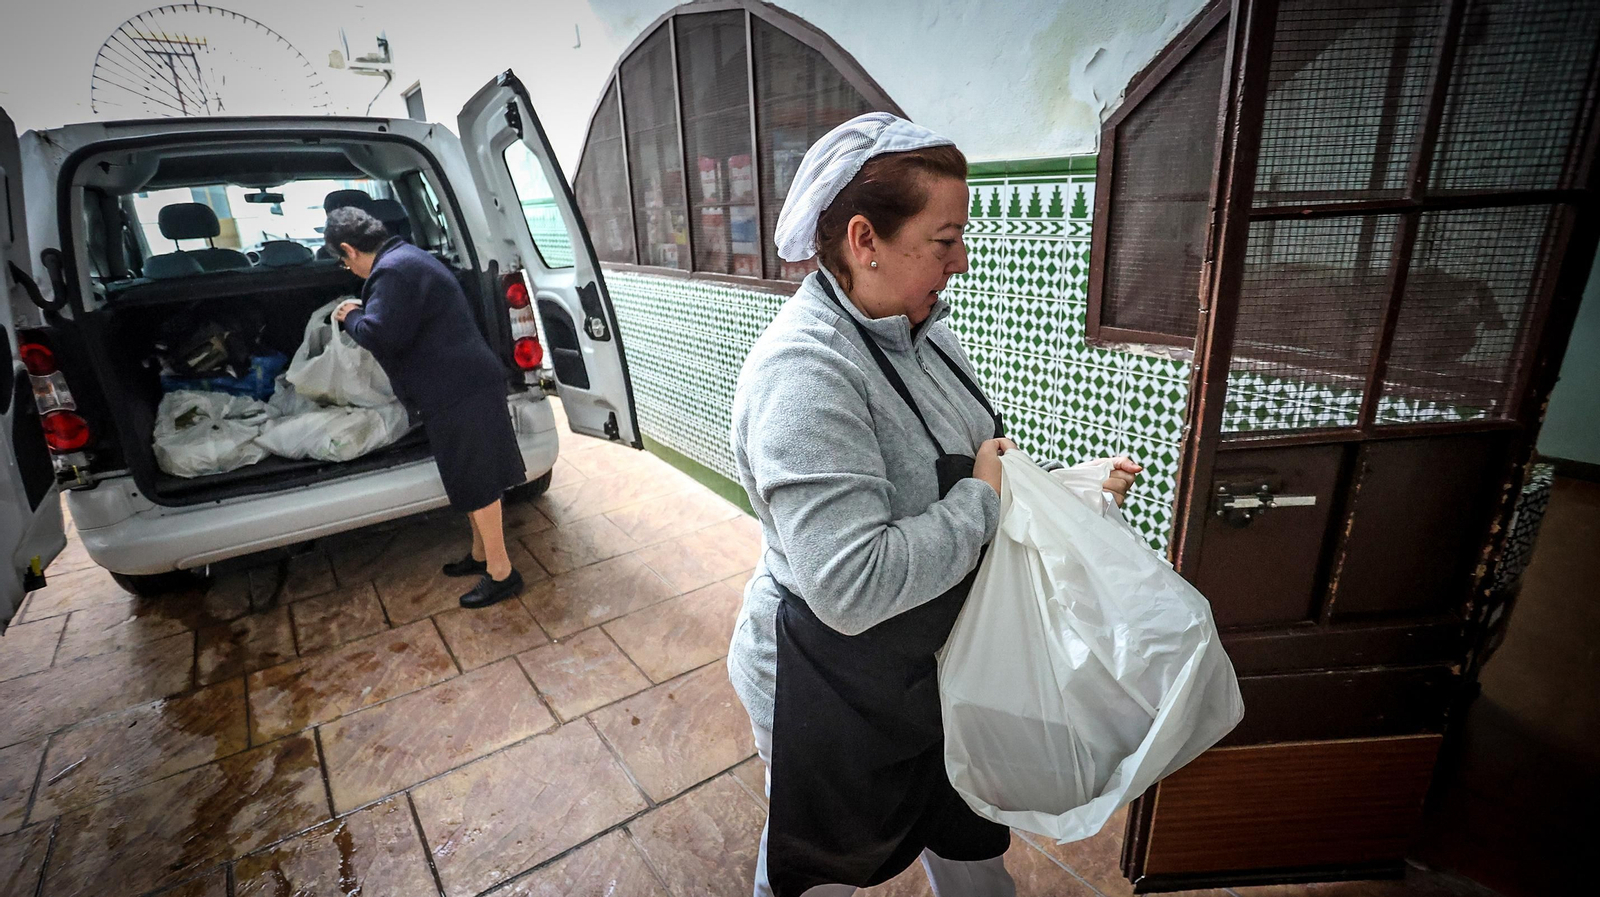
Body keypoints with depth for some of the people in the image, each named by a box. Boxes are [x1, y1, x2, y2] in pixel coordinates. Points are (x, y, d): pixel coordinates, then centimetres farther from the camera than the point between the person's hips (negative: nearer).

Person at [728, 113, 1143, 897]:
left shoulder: (919, 332, -3)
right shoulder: (804, 370, -32)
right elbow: (852, 586, -37)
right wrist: (984, 500, -25)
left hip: (932, 673, 7)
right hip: (834, 700, -7)